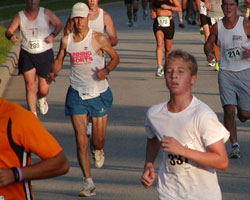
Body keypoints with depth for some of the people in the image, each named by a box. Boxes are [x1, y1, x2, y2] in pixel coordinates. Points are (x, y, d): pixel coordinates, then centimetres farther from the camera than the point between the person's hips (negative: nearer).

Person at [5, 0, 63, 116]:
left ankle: (41, 98, 39)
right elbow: (9, 31, -6)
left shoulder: (46, 14, -2)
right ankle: (33, 115, 1)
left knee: (43, 90, 2)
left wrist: (53, 35, -14)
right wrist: (11, 36, -30)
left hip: (45, 54, 0)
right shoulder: (19, 17, -1)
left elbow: (59, 24, 5)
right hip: (27, 54, 1)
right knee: (29, 86, -10)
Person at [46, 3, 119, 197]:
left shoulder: (98, 38, -7)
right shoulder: (66, 40, 3)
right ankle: (89, 183, 2)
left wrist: (106, 70, -17)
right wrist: (53, 73, -5)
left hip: (99, 93, -2)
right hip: (77, 93, 2)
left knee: (98, 140, 2)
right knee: (80, 139, -6)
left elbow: (115, 57, 2)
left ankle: (98, 150, 42)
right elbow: (59, 59, 16)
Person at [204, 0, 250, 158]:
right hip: (226, 72, 1)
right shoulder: (217, 27, 0)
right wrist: (209, 53, -7)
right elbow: (208, 43, 14)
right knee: (229, 110, -13)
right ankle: (235, 146, -1)